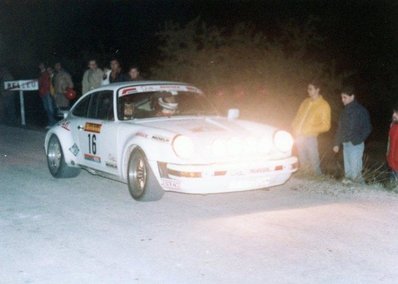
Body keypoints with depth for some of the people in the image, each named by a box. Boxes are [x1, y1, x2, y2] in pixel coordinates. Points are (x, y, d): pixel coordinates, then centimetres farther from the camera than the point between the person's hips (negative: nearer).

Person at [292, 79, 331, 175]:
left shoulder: (324, 105, -5)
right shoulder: (305, 102, 12)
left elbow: (326, 126, -8)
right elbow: (298, 116, 19)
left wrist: (310, 129, -17)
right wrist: (295, 127, 0)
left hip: (310, 138, -6)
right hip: (299, 136, 6)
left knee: (314, 163, -6)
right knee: (303, 163, 13)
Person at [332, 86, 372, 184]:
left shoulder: (360, 110, -9)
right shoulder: (345, 110, 12)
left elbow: (367, 128, -9)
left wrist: (356, 140, -15)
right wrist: (337, 143, 17)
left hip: (356, 145, -7)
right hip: (345, 144, 7)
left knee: (355, 171, -8)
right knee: (348, 171, 11)